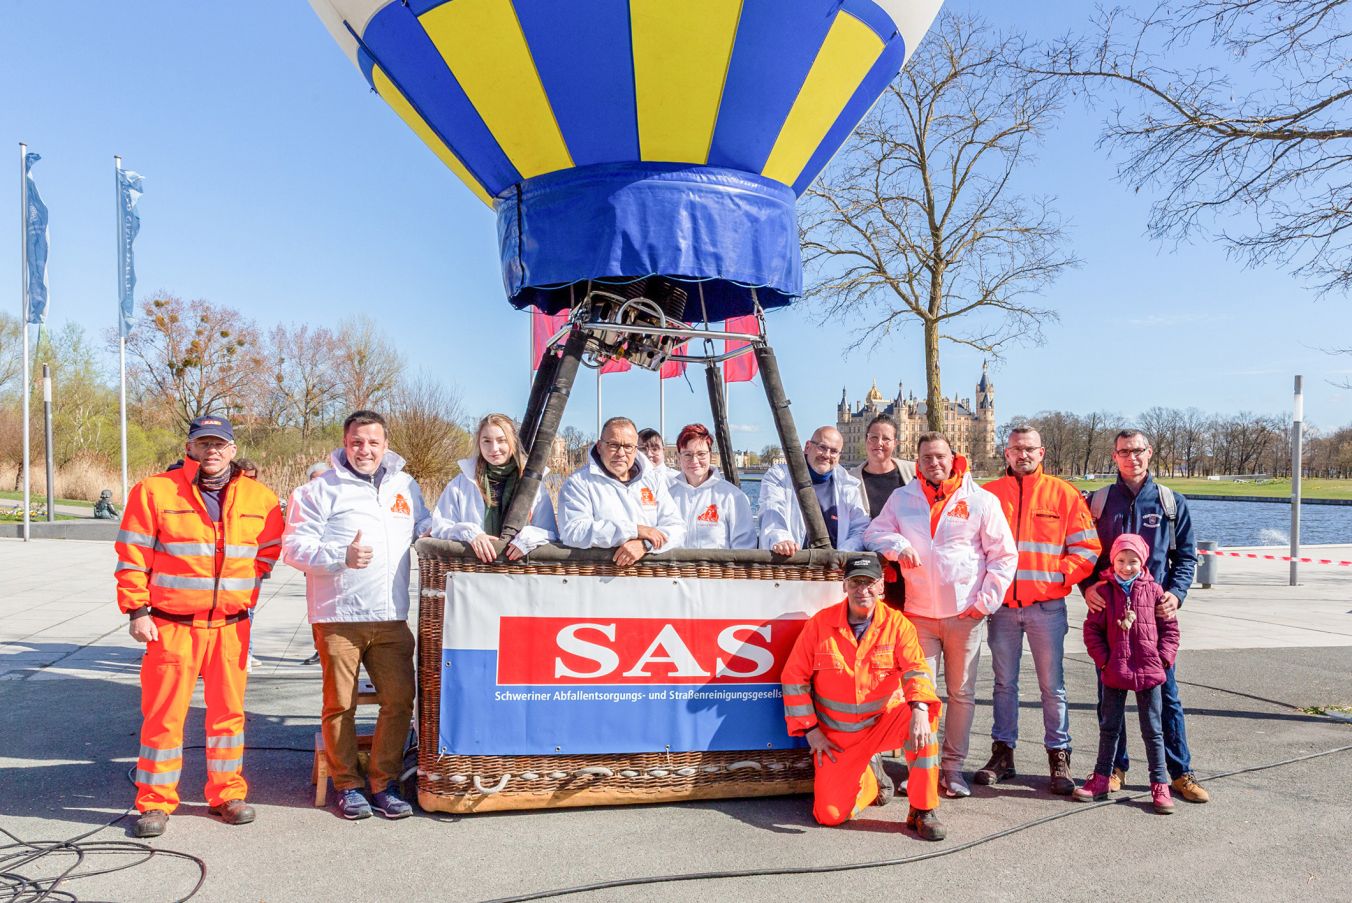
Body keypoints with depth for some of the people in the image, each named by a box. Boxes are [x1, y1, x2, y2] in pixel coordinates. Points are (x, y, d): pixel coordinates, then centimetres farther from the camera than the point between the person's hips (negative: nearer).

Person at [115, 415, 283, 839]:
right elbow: (133, 557, -2)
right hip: (172, 625, -2)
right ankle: (154, 802, 17)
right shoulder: (154, 491, -3)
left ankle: (227, 794, 24)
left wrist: (244, 594, 9)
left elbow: (269, 549, 17)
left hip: (231, 627, 3)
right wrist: (137, 611, -6)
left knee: (228, 710, 10)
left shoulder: (259, 498, 5)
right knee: (164, 713, 3)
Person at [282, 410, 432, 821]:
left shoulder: (405, 486, 14)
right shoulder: (321, 489, 0)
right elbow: (293, 547, -4)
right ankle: (346, 785, 20)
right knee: (340, 704, 4)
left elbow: (427, 526, 28)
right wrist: (341, 556, -19)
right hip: (338, 617, -4)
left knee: (399, 699, 3)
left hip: (391, 618, 4)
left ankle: (384, 783, 18)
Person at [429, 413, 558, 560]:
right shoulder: (462, 482, 9)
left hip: (518, 564, -1)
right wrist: (469, 533, -12)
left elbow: (550, 533, 6)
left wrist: (528, 538, -15)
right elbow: (440, 527, 6)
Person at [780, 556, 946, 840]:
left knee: (924, 717, -31)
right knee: (829, 815, -12)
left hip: (884, 723, 0)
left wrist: (919, 708, -37)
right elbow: (793, 677, -3)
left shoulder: (896, 623, -6)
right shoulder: (820, 623, -7)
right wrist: (810, 730, -6)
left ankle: (923, 811, -13)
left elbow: (916, 669, -17)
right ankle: (870, 775, 22)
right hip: (835, 736, 0)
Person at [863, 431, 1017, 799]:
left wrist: (986, 600, -4)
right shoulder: (902, 498, 8)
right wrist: (898, 545, -11)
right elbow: (874, 534, 11)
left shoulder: (981, 500, 2)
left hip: (965, 614, -1)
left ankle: (953, 767, 18)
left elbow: (1004, 555, 4)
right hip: (918, 613, 1)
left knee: (961, 692, 7)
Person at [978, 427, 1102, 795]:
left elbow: (1087, 548, 2)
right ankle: (1002, 754, 19)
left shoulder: (1063, 493, 2)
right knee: (1004, 683, 10)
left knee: (1052, 685, 4)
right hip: (1001, 604, 2)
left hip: (1047, 605, -1)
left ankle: (1059, 757, 14)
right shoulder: (989, 494, 5)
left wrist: (1059, 577, -7)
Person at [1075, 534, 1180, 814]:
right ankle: (1102, 778, 23)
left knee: (1152, 730, 7)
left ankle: (1159, 785, 14)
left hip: (1149, 671, -1)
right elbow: (1092, 628, 2)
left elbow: (1170, 627, 5)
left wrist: (1164, 658, -5)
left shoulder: (1153, 590, 1)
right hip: (1114, 671, 1)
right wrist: (1103, 659, -6)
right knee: (1109, 727, 12)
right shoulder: (1104, 591, 0)